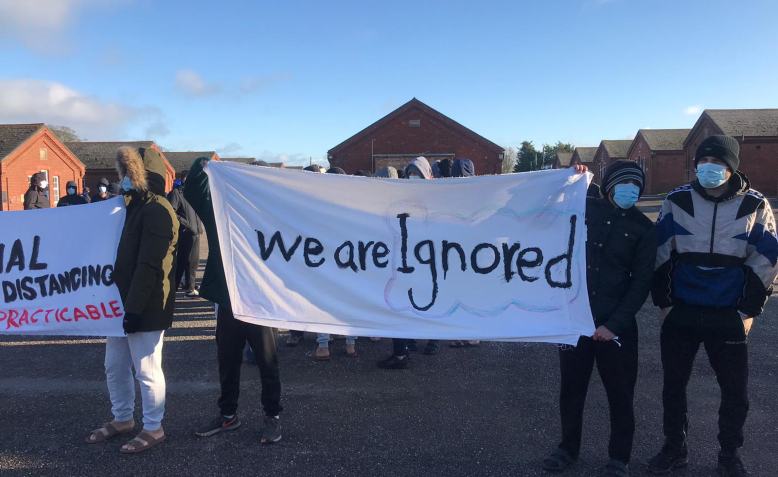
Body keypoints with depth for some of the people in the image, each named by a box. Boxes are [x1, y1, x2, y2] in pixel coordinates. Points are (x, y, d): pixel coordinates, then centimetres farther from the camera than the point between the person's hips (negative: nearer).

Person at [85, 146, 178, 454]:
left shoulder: (157, 210, -16)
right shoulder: (135, 205, 16)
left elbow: (149, 266, -22)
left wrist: (135, 308, -23)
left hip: (144, 307, -10)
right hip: (123, 301, 10)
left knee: (146, 369, 0)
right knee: (115, 365, 19)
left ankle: (153, 428, 15)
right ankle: (122, 419, 35)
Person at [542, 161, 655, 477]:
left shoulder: (642, 228, -1)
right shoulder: (584, 209, 1)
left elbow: (641, 282, -4)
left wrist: (614, 324, -12)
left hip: (616, 323, -1)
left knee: (620, 394, 9)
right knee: (571, 388, 12)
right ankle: (568, 447, 31)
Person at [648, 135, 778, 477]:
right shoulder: (676, 201, -2)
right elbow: (660, 255, 2)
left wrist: (748, 310, -2)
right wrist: (664, 302, 1)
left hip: (729, 317, 0)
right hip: (680, 313, 1)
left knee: (736, 392, 8)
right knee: (673, 385, 10)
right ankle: (674, 448, 29)